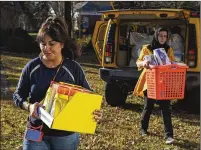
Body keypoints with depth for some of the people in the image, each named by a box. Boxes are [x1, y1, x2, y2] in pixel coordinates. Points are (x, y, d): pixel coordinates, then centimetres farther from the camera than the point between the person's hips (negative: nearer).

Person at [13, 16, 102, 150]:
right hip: (36, 133, 0)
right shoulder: (32, 67, -5)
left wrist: (95, 112, -20)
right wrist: (29, 106, -17)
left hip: (66, 135, 0)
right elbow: (18, 95, 4)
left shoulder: (74, 68, -7)